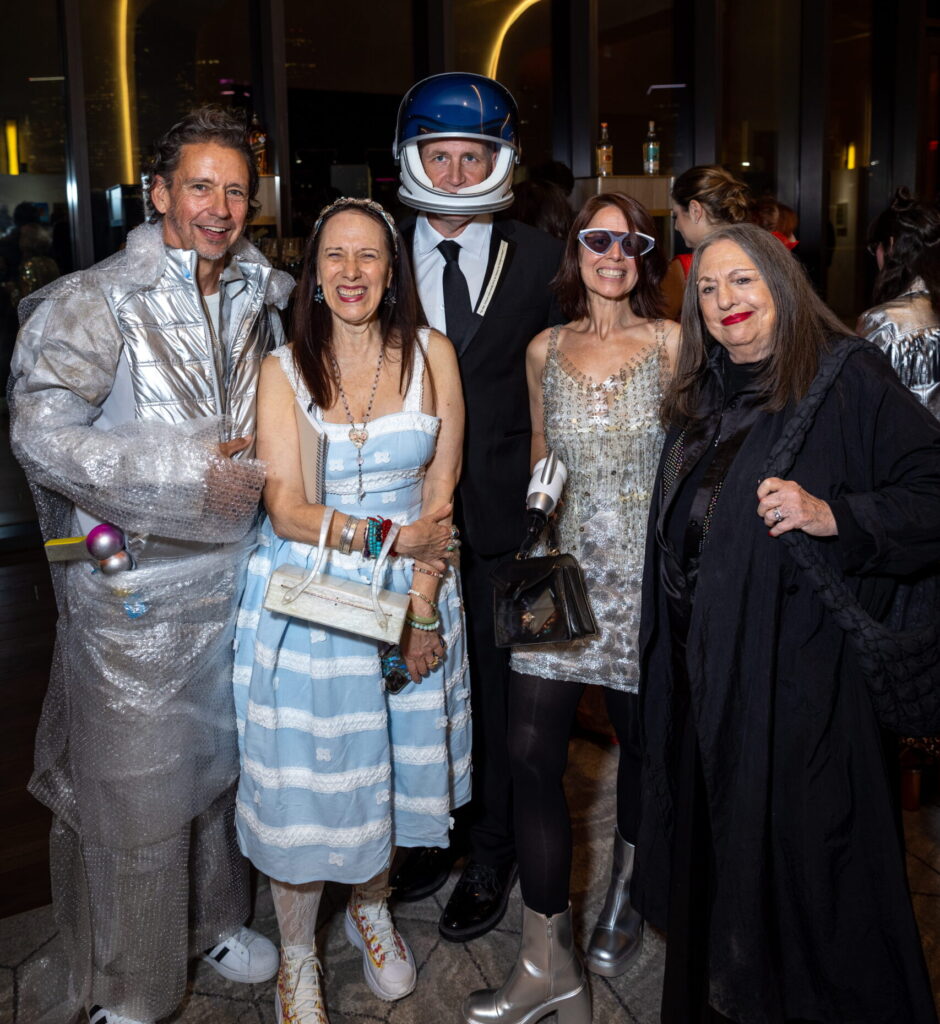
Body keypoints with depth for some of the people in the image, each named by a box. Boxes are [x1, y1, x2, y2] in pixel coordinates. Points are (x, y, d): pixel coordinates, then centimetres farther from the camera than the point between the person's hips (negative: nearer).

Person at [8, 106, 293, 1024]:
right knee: (131, 789, 6)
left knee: (220, 758, 20)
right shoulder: (96, 302, -10)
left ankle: (215, 920, 43)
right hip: (134, 592, -5)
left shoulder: (257, 301, 8)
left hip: (231, 574, 5)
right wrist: (192, 471, -22)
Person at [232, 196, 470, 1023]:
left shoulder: (431, 354, 0)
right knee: (303, 779, 5)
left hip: (410, 596, 1)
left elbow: (441, 495, -2)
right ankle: (298, 955, 29)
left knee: (391, 766, 14)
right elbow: (286, 510, -8)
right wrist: (391, 536, -15)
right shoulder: (284, 368, -2)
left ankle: (372, 908, 42)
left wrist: (423, 607, -8)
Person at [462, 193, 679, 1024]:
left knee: (642, 741, 12)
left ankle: (626, 893, 40)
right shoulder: (545, 350, 8)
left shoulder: (670, 343, 0)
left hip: (648, 571, -2)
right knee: (531, 752, -5)